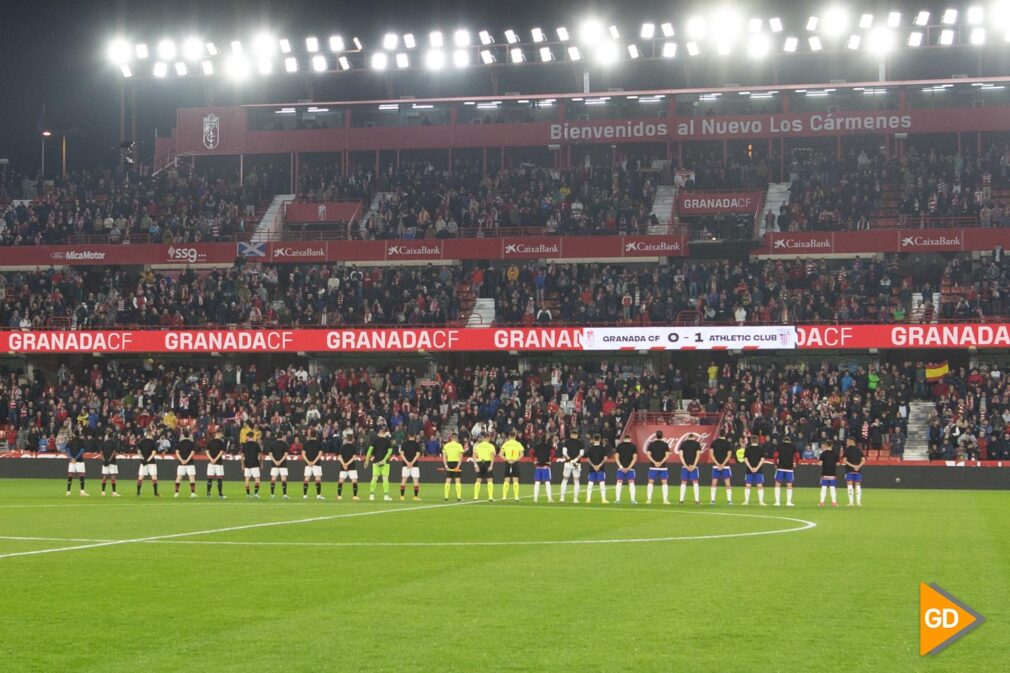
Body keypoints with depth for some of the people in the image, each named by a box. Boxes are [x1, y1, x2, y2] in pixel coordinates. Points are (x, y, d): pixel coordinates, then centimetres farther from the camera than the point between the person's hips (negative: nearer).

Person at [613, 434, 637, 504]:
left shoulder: (619, 446, 7)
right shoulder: (633, 446, 4)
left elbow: (616, 457, 0)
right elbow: (635, 458, -3)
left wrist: (620, 466, -6)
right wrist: (629, 467, -7)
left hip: (621, 467, 1)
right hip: (630, 467, -1)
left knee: (619, 482, 6)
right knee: (631, 483, 3)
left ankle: (617, 499, 0)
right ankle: (633, 499, -4)